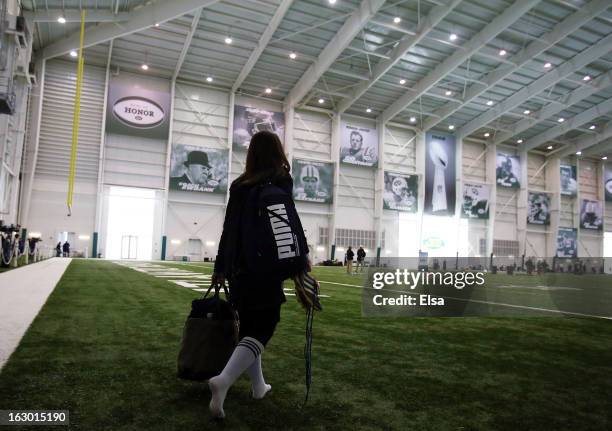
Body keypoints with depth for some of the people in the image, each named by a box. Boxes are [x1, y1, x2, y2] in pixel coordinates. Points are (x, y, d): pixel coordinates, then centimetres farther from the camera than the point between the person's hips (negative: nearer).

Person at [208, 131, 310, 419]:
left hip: (239, 267, 6)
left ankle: (258, 386, 27)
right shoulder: (281, 180, -4)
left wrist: (220, 267, 19)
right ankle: (224, 379, -21)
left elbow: (228, 227, 12)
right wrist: (301, 256, -4)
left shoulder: (239, 185, 11)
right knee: (262, 328, -2)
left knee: (248, 326, 16)